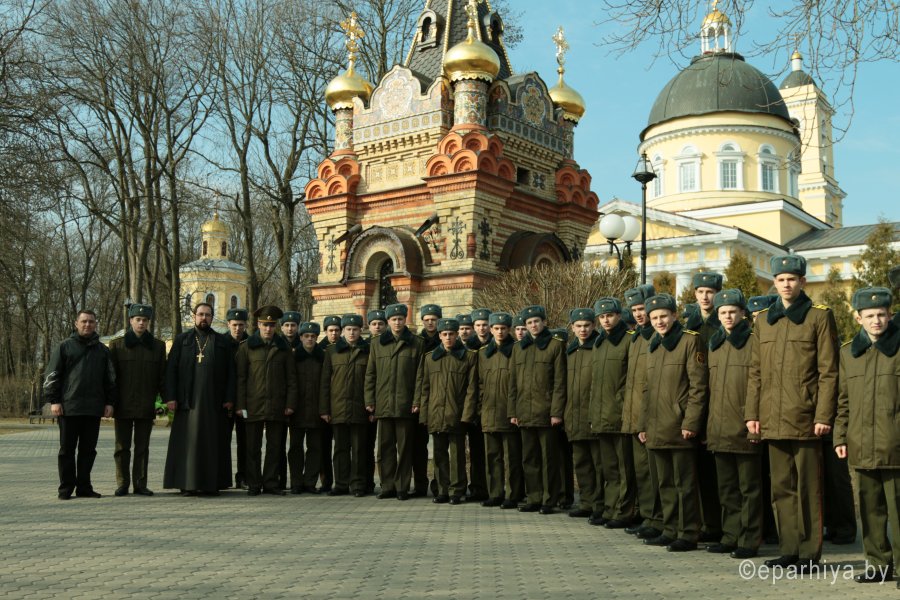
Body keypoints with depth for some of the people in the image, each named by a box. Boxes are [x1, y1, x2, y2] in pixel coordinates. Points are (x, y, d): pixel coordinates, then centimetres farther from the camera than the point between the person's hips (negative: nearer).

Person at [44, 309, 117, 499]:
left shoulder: (102, 350, 14)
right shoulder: (65, 347, 4)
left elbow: (110, 378, 16)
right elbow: (52, 375, 1)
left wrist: (110, 402, 8)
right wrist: (54, 400, -7)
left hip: (94, 409, 3)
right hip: (69, 407, -3)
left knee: (88, 450, 6)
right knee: (67, 449, 2)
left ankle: (84, 486, 12)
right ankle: (66, 488, 8)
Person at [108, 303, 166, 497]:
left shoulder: (158, 346, 8)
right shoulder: (116, 345, 4)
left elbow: (162, 375, 8)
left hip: (147, 407, 1)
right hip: (123, 406, -1)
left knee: (142, 447, 6)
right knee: (122, 447, 5)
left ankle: (140, 484, 12)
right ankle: (122, 484, 13)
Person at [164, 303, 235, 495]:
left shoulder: (223, 342, 12)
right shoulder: (182, 340, 11)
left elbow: (231, 372, 9)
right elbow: (171, 369, 5)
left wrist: (229, 398, 0)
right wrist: (171, 397, -4)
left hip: (214, 402, 1)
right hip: (188, 401, 0)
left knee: (212, 442, 1)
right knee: (188, 442, -2)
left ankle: (211, 484, 6)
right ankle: (187, 484, 3)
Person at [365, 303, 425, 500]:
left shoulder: (416, 343, 5)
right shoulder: (377, 344, 11)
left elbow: (420, 375, 2)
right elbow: (370, 374, 11)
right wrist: (369, 400, 3)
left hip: (405, 405, -2)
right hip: (383, 405, 2)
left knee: (404, 447, 2)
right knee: (385, 447, 6)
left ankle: (402, 487, 9)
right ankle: (387, 486, 13)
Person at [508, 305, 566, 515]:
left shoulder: (556, 345, 1)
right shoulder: (518, 348, 15)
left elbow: (559, 382, -4)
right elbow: (513, 382, 14)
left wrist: (557, 411, -11)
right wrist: (512, 411, 8)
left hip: (546, 412, -5)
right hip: (525, 413, 5)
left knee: (549, 458, 0)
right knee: (529, 458, 8)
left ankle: (549, 501, 7)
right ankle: (533, 499, 16)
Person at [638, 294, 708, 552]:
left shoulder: (689, 340, -5)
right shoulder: (653, 346, 17)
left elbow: (698, 385, -10)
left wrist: (691, 422, -16)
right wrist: (643, 424, 16)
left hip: (680, 427, -7)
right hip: (656, 429, 7)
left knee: (685, 483, -2)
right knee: (665, 484, 12)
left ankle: (688, 535, 5)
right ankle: (670, 531, 20)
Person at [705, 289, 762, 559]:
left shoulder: (753, 341, -4)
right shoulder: (715, 344, 15)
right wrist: (708, 423, 14)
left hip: (744, 429, -7)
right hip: (718, 429, 7)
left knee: (749, 488, 1)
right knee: (727, 488, 13)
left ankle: (749, 540, 7)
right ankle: (731, 536, 21)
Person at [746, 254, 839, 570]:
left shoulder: (820, 316, 0)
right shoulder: (763, 319, 13)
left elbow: (828, 371, -4)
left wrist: (824, 415, -10)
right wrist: (752, 412, 7)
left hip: (805, 418, -4)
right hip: (773, 419, 5)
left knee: (808, 488, 2)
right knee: (781, 488, 10)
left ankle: (809, 553, 10)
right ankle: (789, 549, 19)